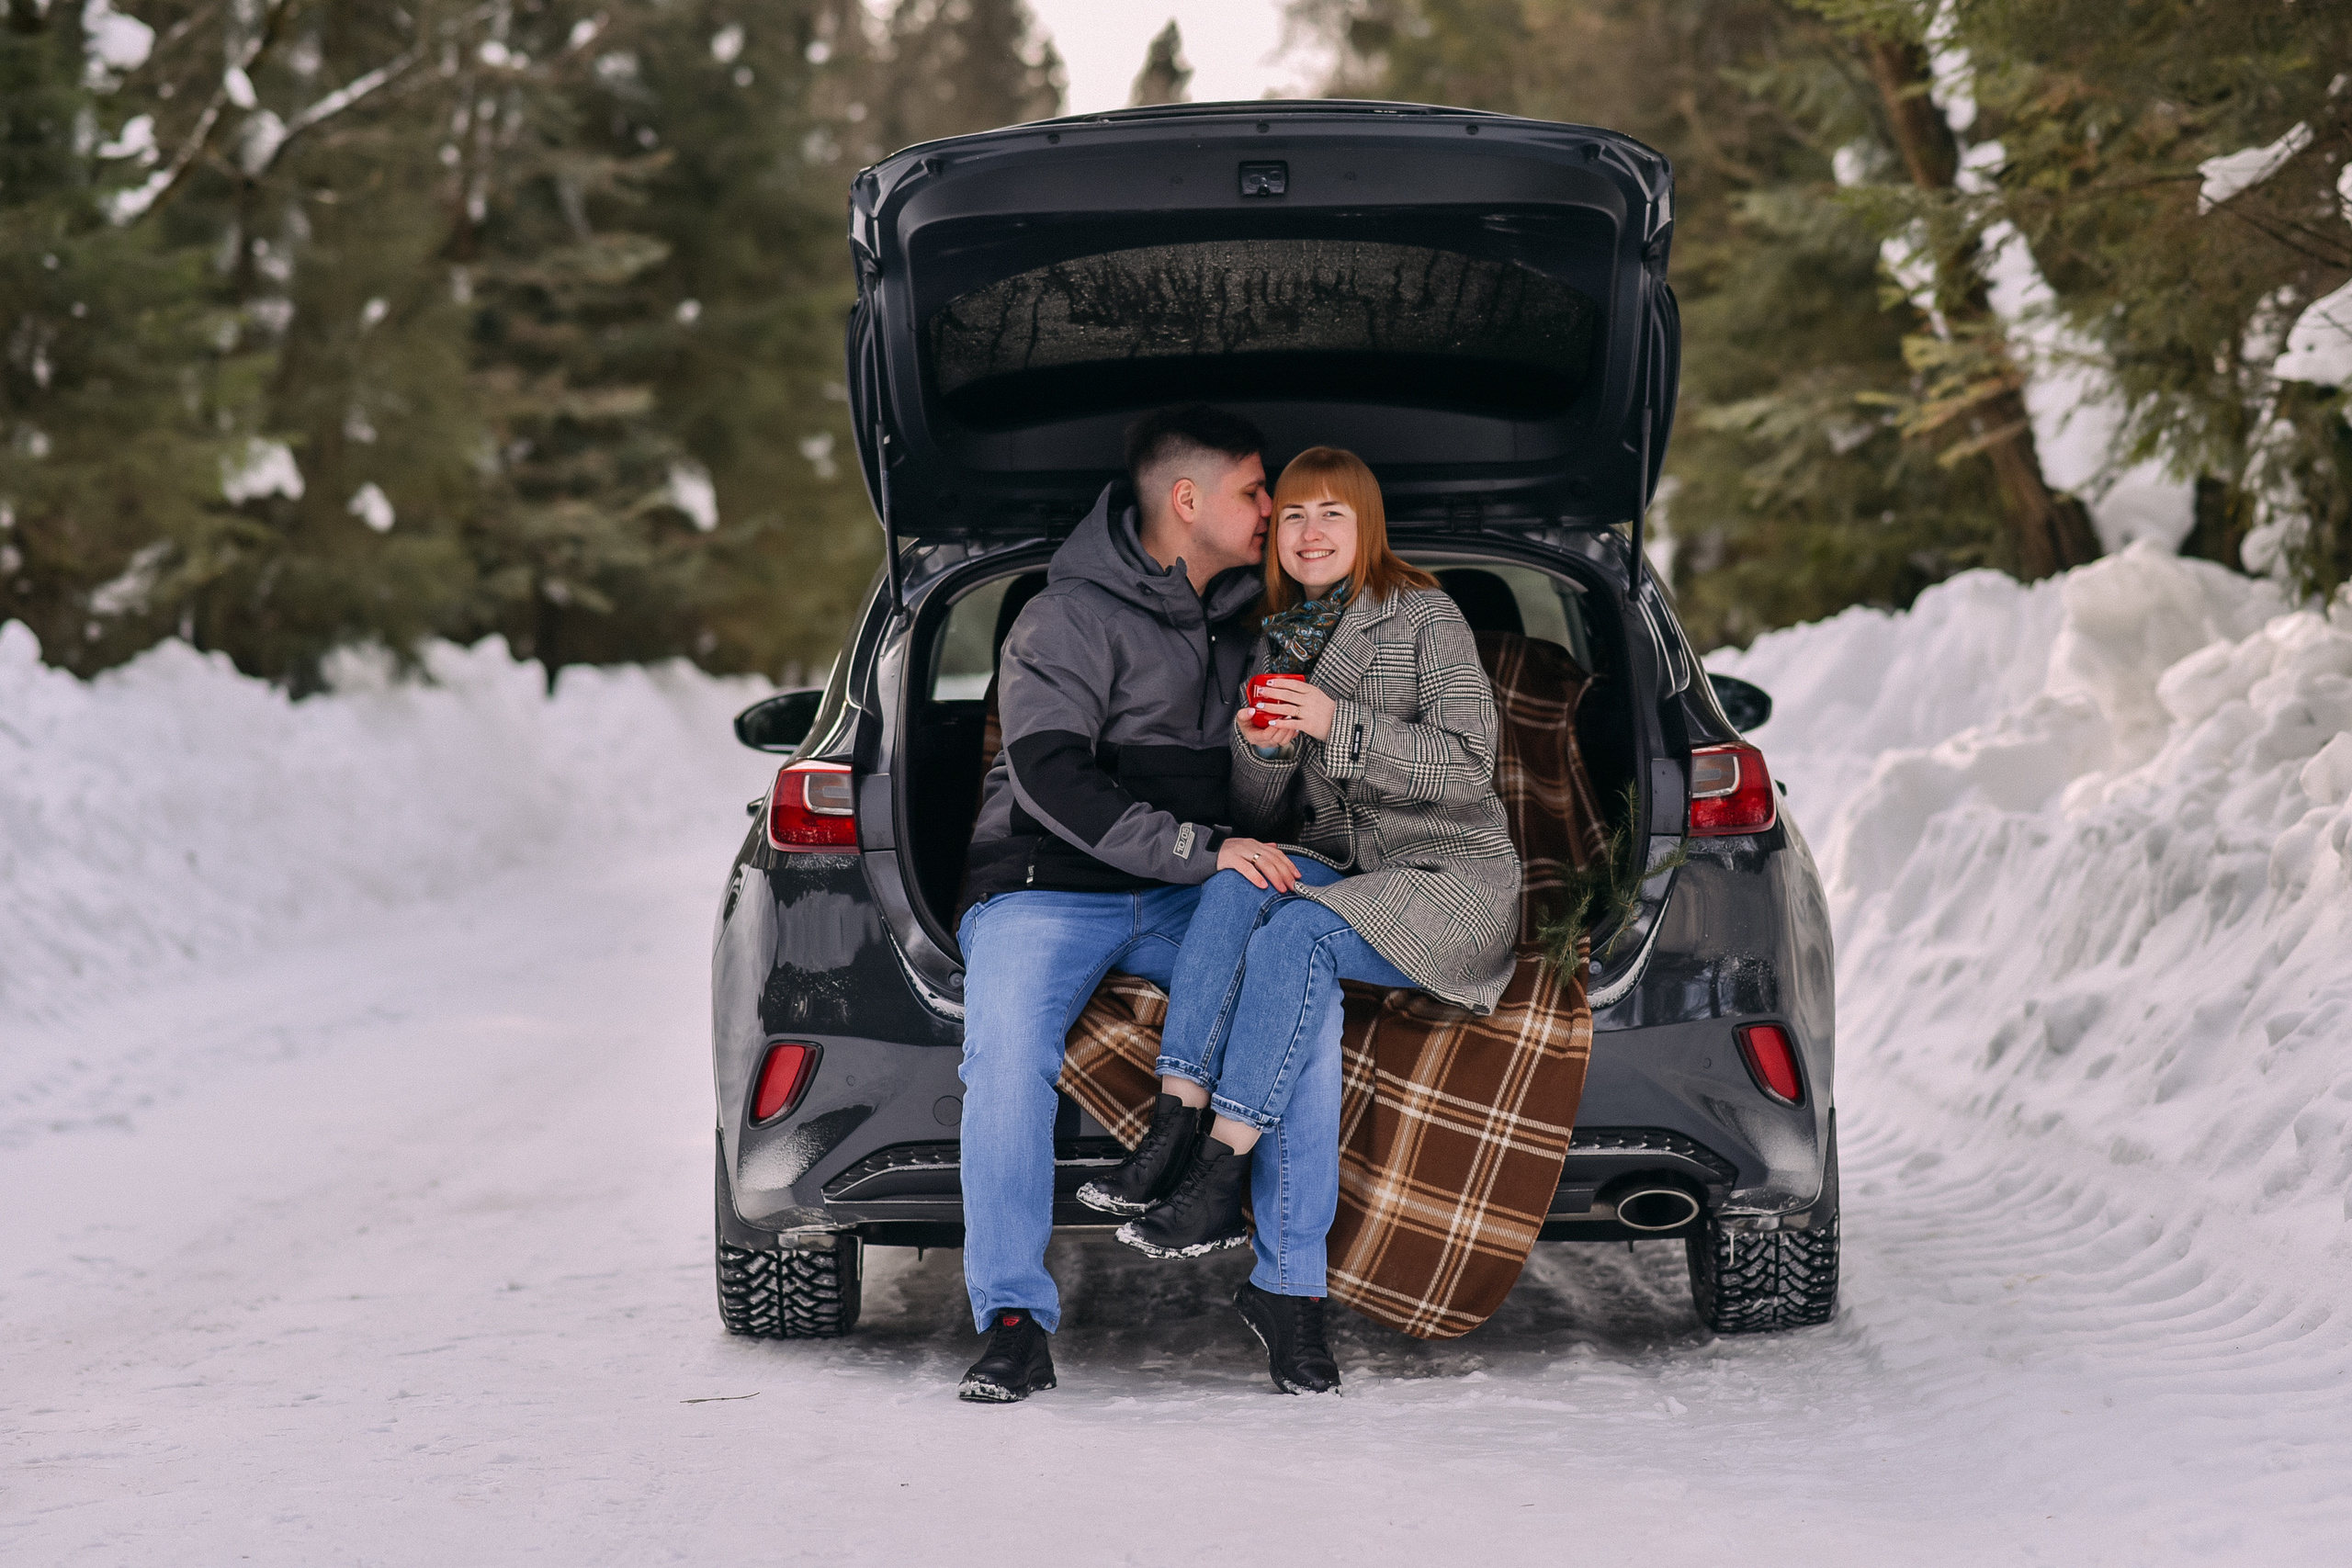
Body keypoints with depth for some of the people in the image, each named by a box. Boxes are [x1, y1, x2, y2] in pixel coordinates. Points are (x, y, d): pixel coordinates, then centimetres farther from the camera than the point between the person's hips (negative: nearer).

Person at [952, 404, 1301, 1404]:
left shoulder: (1236, 617, 16)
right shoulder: (1075, 619, -7)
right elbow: (1052, 777, -20)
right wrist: (1203, 848, -27)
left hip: (1182, 903, 5)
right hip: (1047, 887, -5)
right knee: (1007, 1050, -33)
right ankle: (1014, 1320, -26)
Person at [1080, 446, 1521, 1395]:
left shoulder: (1423, 618, -2)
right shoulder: (1276, 646, 16)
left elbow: (1465, 764, -13)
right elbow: (1259, 816, 15)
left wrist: (1335, 725, -22)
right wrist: (1262, 748, -8)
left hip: (1450, 877, -5)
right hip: (1334, 871, 5)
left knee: (1293, 938, -34)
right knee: (1235, 886, -29)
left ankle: (1216, 1174, -35)